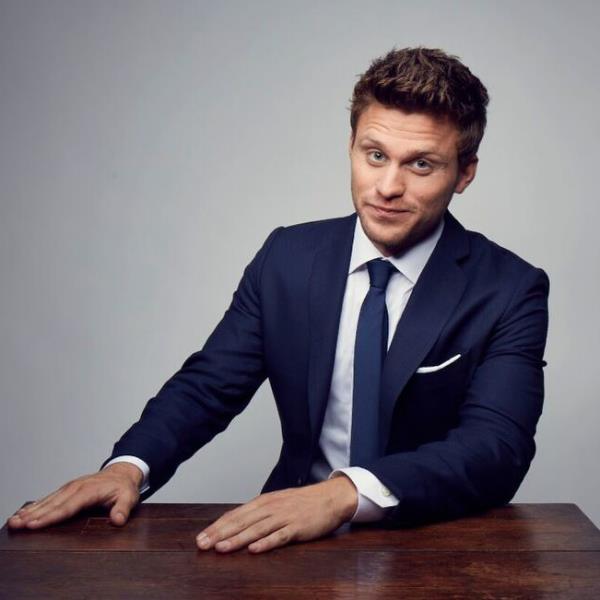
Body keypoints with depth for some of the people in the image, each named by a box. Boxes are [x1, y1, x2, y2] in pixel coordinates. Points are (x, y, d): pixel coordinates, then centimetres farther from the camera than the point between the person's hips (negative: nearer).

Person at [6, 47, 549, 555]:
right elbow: (208, 385, 3)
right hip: (298, 537, 2)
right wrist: (129, 466, -17)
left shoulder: (510, 291, -8)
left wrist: (346, 493, -36)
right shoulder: (287, 258, 1)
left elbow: (499, 447, -20)